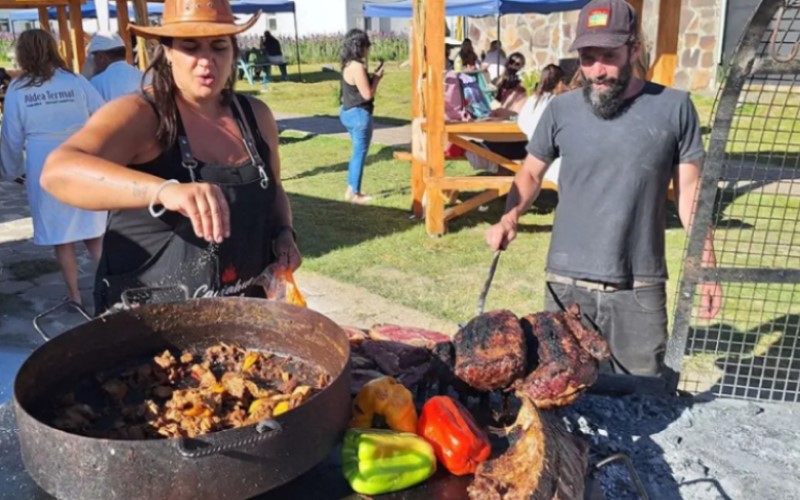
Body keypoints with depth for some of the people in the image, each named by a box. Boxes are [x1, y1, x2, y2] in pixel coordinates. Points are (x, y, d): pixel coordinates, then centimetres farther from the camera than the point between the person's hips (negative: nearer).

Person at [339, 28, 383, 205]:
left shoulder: (348, 65, 9)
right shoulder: (357, 66, -20)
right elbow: (368, 94, -20)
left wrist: (371, 77, 9)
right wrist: (377, 78, -6)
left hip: (348, 111, 10)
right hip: (359, 114, -10)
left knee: (357, 153, 19)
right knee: (360, 154, 1)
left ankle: (351, 190, 26)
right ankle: (355, 194, 9)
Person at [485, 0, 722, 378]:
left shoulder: (674, 107, -3)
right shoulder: (561, 110, 0)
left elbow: (690, 191, 3)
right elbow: (531, 174, 12)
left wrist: (706, 264, -2)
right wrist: (509, 219, -6)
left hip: (639, 290, -1)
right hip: (566, 285, 1)